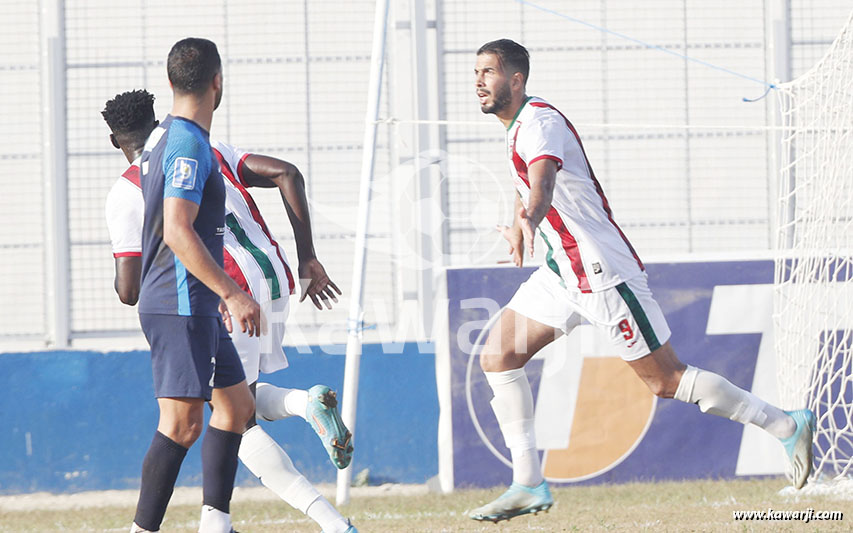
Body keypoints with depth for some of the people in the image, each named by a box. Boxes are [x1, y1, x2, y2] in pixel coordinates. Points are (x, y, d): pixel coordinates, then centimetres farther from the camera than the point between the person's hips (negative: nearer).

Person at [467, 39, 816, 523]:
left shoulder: (539, 121, -19)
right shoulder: (519, 126, 12)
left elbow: (543, 182, -40)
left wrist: (527, 222, -59)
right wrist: (519, 223, 46)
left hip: (603, 273, -9)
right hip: (563, 272, 10)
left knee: (667, 380, -4)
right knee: (497, 358, -2)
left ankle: (787, 425, 8)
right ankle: (529, 486, -1)